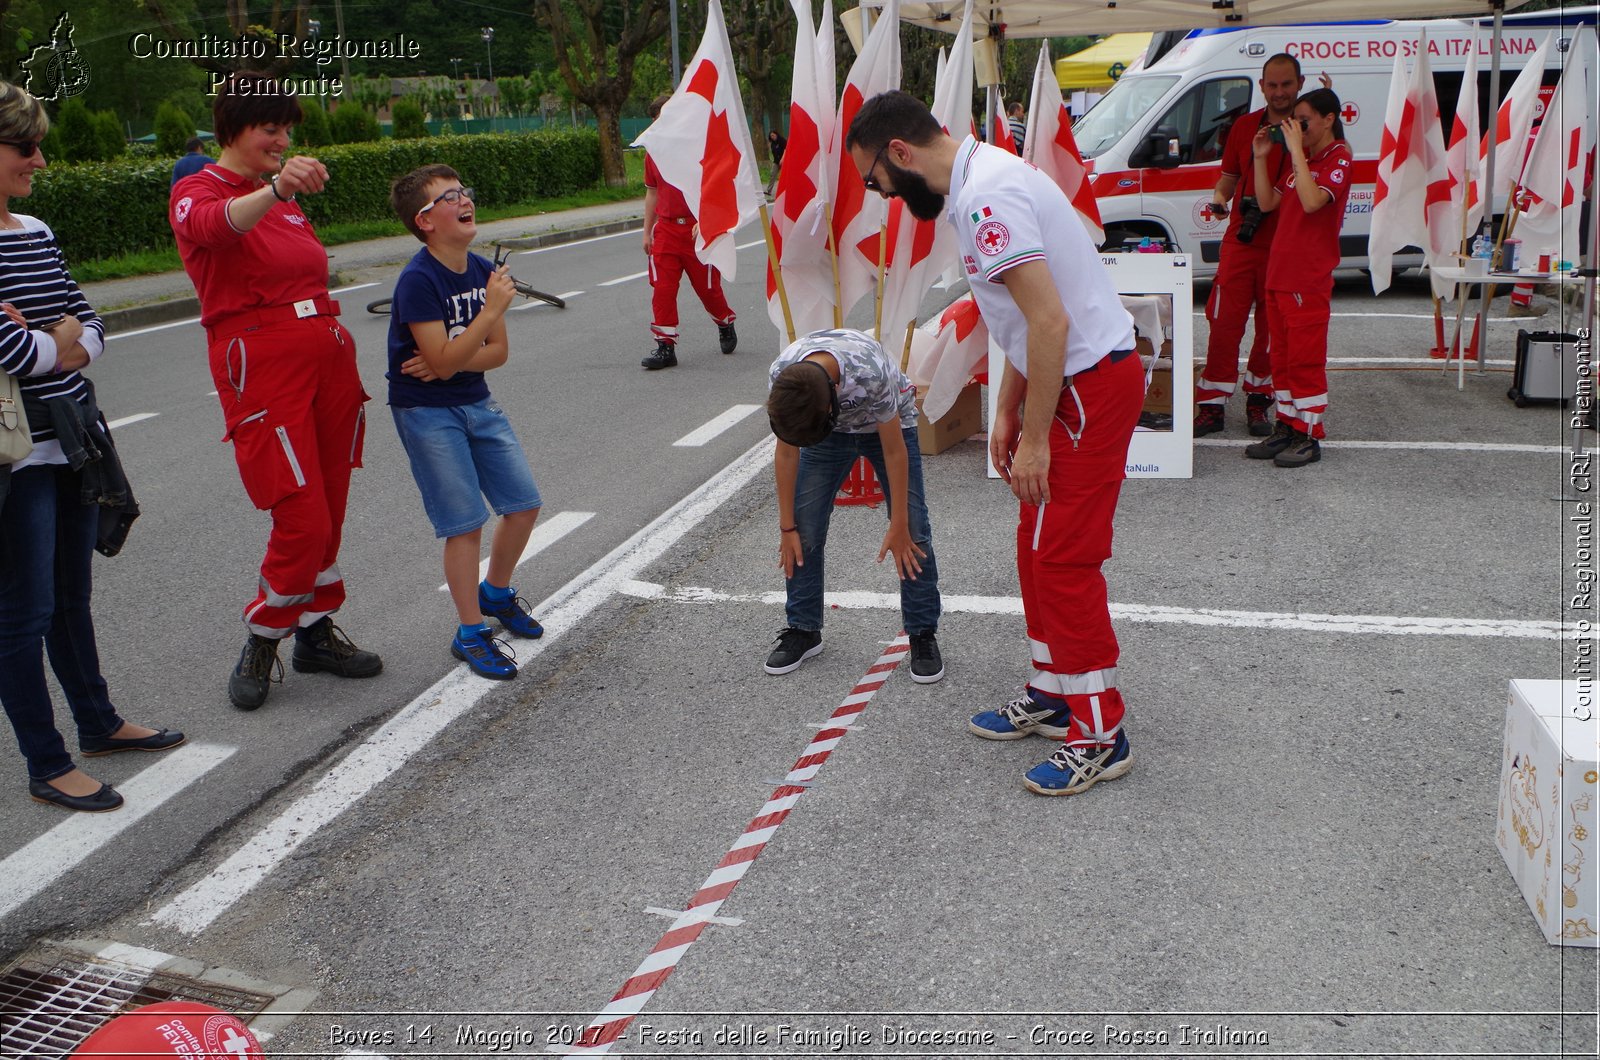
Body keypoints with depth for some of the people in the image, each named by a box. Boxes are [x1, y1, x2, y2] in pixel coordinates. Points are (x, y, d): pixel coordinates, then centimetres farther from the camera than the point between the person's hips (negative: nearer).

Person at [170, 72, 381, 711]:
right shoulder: (196, 191, -2)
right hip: (260, 363, -7)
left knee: (330, 510, 9)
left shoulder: (284, 196, 21)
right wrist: (276, 189, -47)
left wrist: (343, 360, 21)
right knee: (303, 520, -11)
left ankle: (316, 632, 22)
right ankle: (260, 645, 8)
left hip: (327, 352, 7)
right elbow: (217, 224, -28)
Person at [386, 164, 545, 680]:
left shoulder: (483, 271, 0)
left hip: (477, 404, 7)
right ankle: (470, 633, 9)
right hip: (427, 412, -7)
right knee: (466, 521, -6)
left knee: (523, 503, 8)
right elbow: (445, 361, -25)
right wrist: (492, 311, -29)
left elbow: (499, 351, 2)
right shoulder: (418, 280, -20)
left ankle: (496, 594, 33)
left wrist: (449, 362, -15)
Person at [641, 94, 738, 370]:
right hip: (665, 230, 4)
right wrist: (647, 231, 16)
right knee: (662, 288, -6)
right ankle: (665, 347, -1)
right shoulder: (653, 154, 9)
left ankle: (725, 325, 36)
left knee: (707, 286, 6)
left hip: (698, 229, -4)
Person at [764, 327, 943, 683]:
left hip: (888, 422, -3)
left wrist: (898, 526, -19)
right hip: (829, 428, 3)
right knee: (804, 531, -4)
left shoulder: (871, 372, -42)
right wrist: (787, 527, -8)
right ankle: (803, 629, 13)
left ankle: (924, 635, 3)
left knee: (913, 533, -10)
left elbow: (894, 452, -27)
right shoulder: (780, 378, -31)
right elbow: (787, 453, -15)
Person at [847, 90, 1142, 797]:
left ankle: (1099, 736, 5)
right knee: (1038, 548, 16)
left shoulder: (986, 196, -20)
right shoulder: (984, 178, 13)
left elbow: (1049, 321, -25)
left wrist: (1033, 437, -20)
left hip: (1091, 386, -10)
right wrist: (1006, 411, 16)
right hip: (1070, 382, 10)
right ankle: (1052, 695, 30)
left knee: (1064, 559, -6)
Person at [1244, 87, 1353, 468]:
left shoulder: (1339, 158, -8)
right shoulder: (1299, 160, 18)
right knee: (1282, 355, 12)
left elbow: (1312, 201, -25)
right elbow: (1268, 203, 14)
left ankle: (1310, 437, 0)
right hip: (1279, 272, 9)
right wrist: (1261, 158, 6)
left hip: (1309, 278, -9)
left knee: (1305, 358, -5)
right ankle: (1286, 427, 20)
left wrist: (1296, 149, -22)